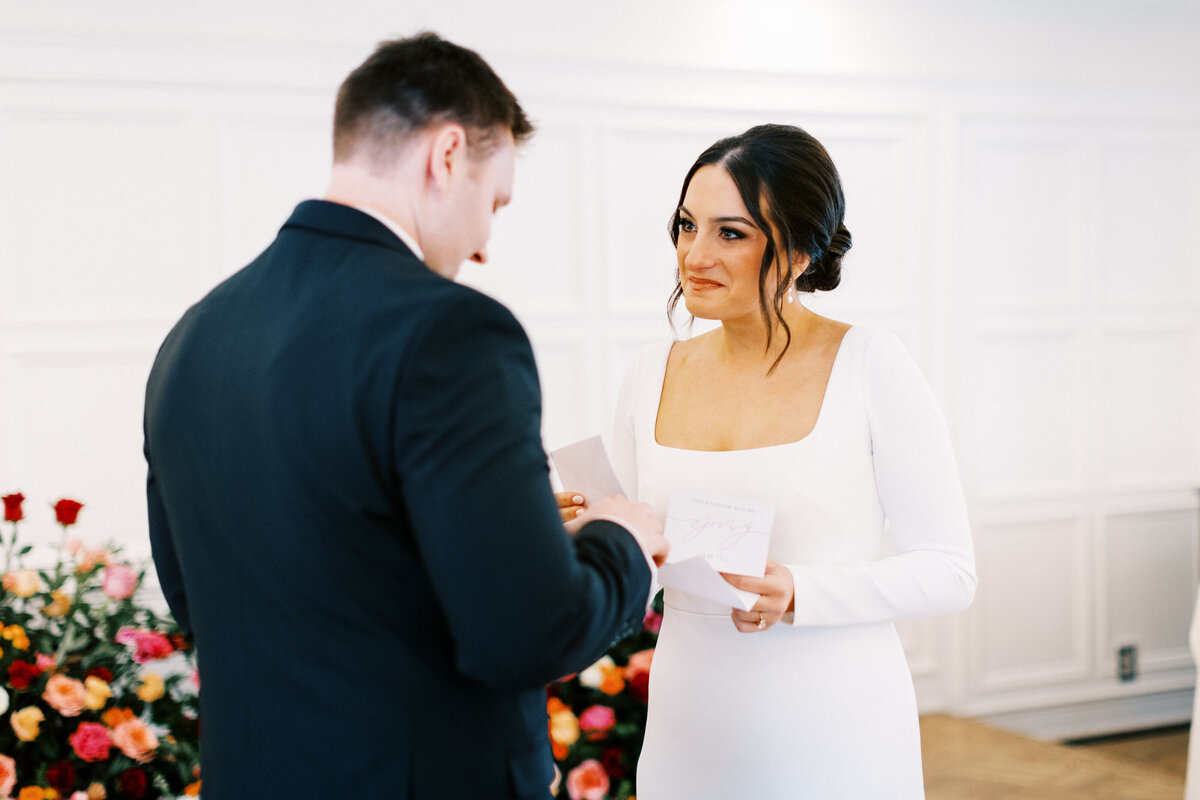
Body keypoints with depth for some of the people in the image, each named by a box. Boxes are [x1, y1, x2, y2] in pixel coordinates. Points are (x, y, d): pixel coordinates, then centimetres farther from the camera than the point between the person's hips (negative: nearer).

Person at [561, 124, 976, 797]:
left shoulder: (869, 366, -10)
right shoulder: (654, 375, 3)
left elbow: (950, 570, -9)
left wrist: (797, 594, -22)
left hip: (834, 746, -4)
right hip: (688, 739, 4)